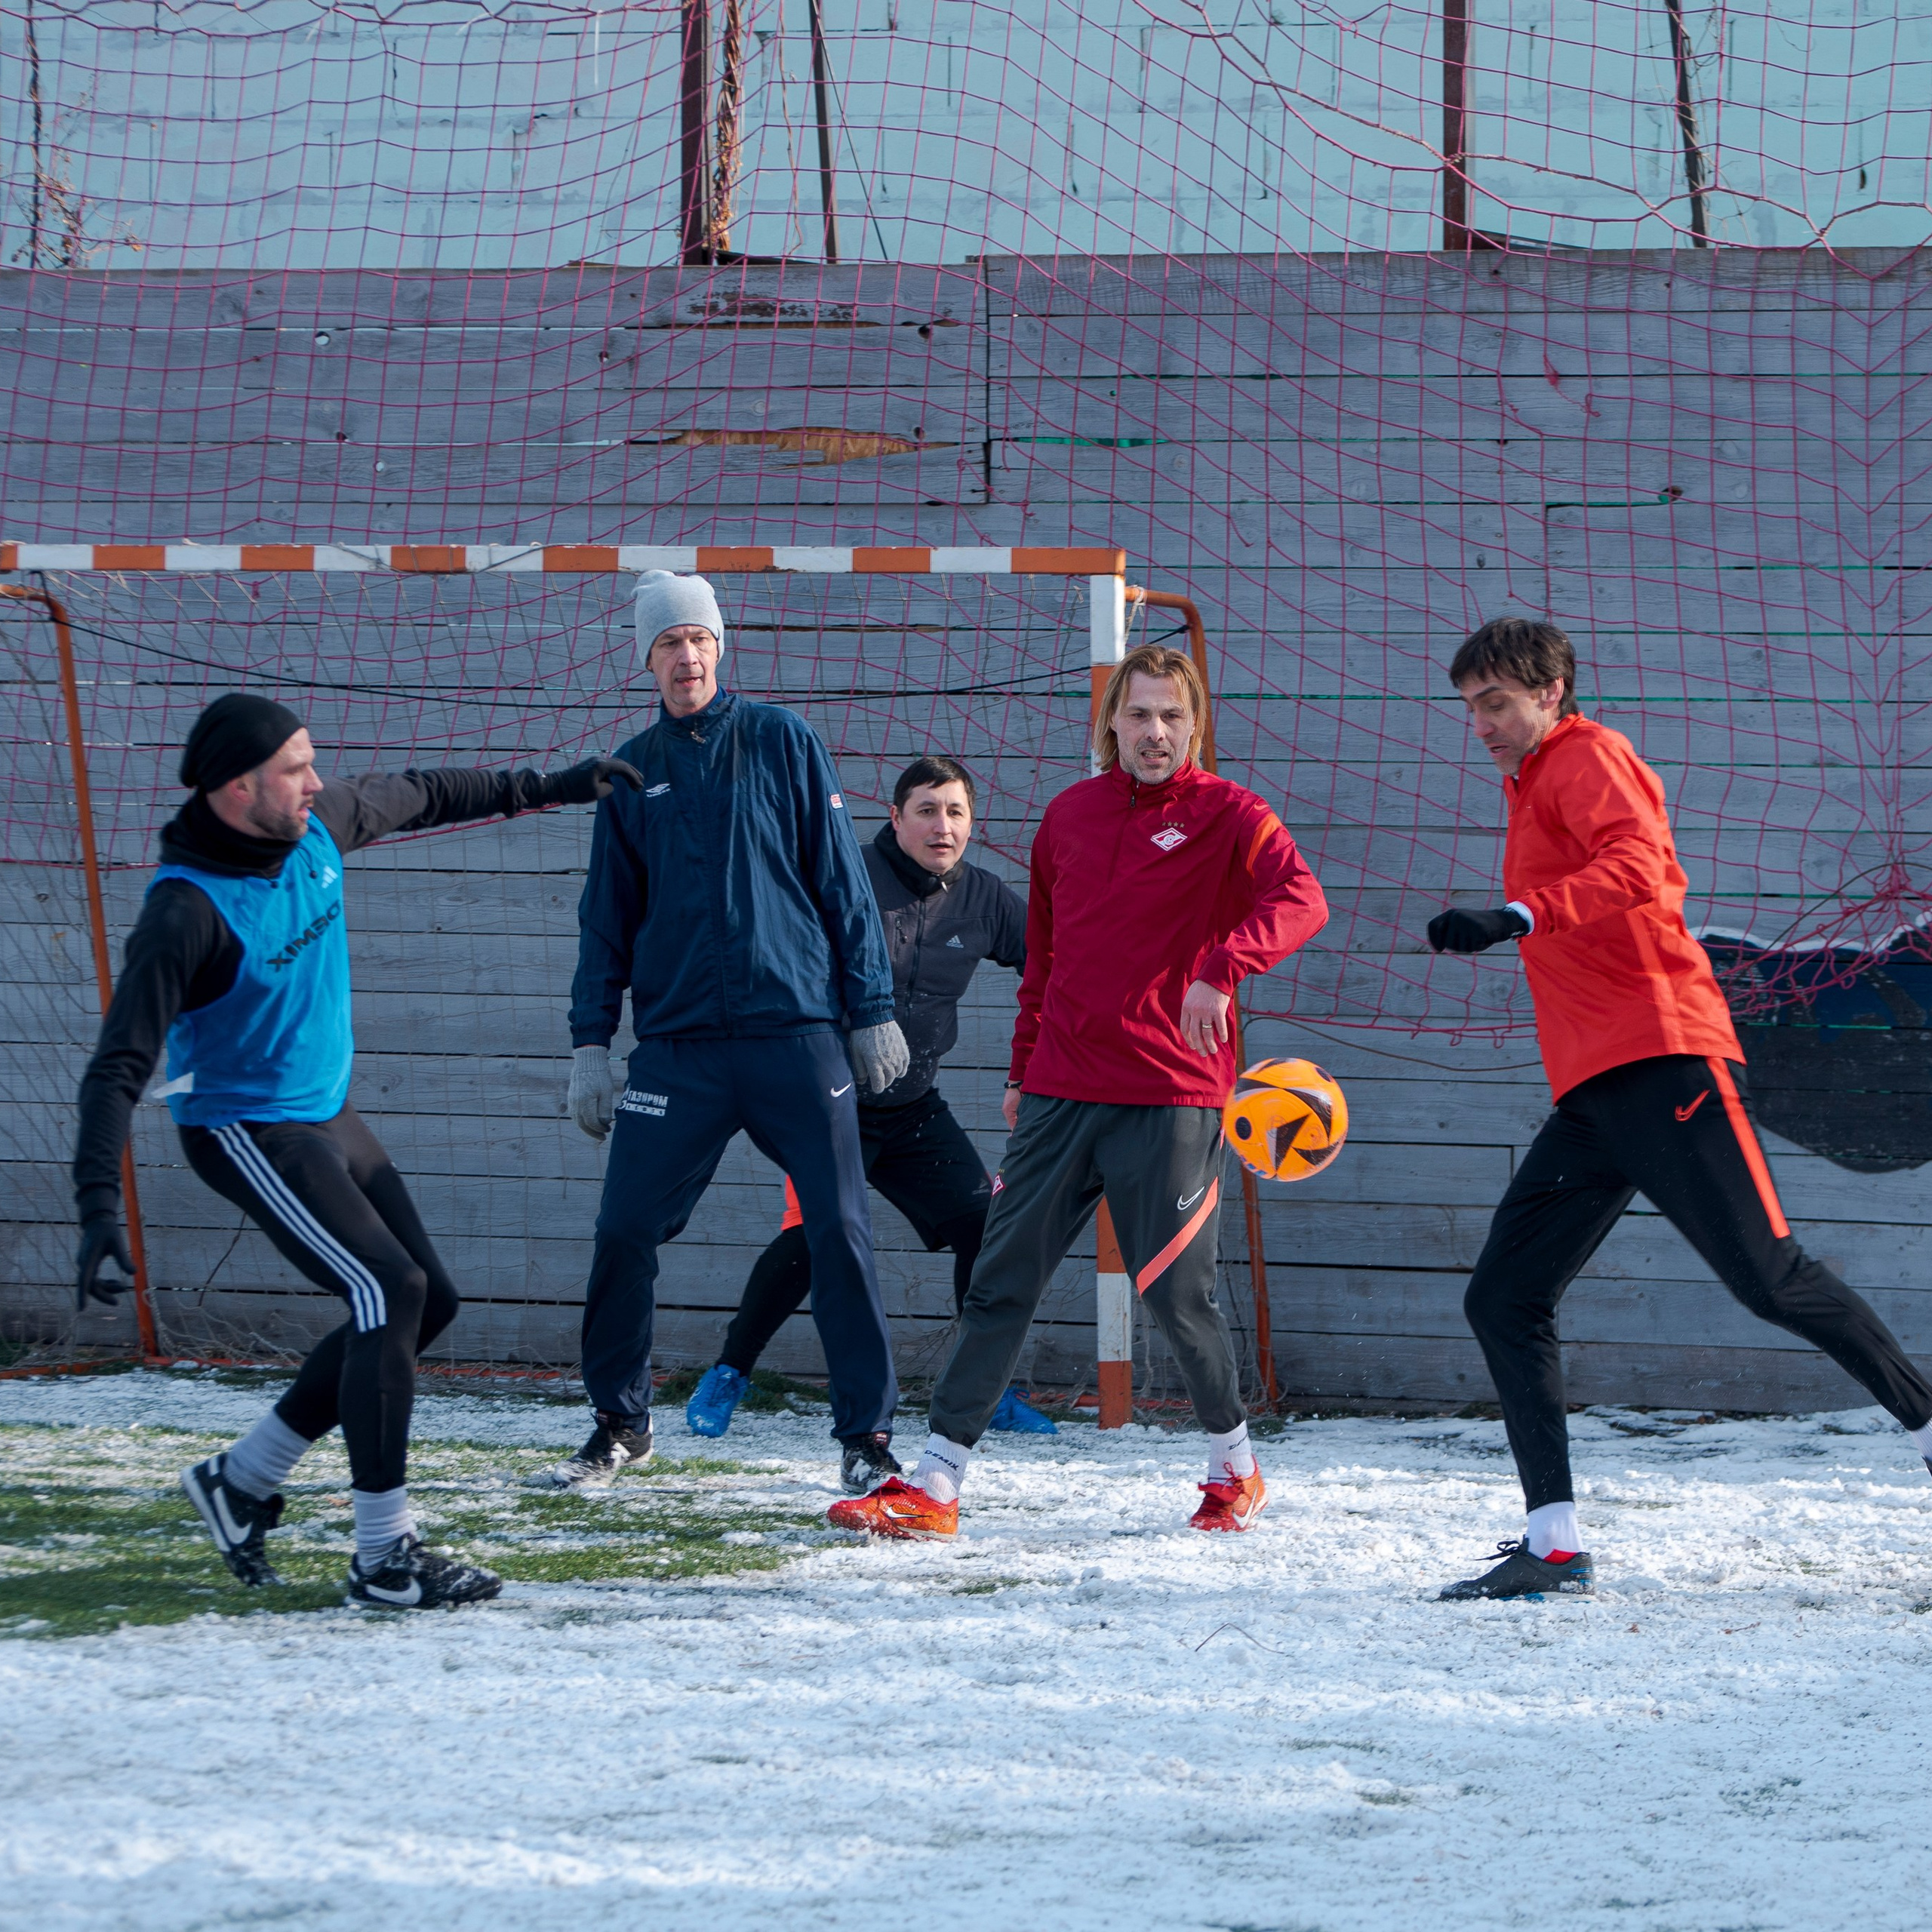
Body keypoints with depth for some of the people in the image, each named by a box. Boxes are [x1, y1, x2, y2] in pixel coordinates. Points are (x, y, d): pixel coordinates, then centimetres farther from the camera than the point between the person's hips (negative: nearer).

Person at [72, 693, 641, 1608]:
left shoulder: (318, 826, -5)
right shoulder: (188, 911, -27)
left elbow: (422, 797, 16)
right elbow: (119, 1066, -28)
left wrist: (546, 788, 21)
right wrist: (99, 1206, -37)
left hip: (329, 1115, 9)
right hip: (246, 1130, -9)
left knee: (425, 1301, 10)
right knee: (389, 1291, -20)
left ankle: (242, 1478, 19)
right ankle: (383, 1555, -15)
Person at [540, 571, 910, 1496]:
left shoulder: (783, 743, 4)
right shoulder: (633, 773, 11)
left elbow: (842, 882, 5)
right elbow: (607, 916, 15)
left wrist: (872, 1009, 3)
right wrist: (590, 1044, 8)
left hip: (797, 1031, -2)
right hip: (677, 1042, 2)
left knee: (839, 1230, -5)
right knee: (624, 1230, -3)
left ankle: (867, 1430, 5)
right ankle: (618, 1425, 14)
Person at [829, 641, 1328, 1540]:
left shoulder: (1226, 814, -3)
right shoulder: (1071, 815, 12)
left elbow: (1300, 898, -21)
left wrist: (1222, 969, -37)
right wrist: (1023, 1068, 20)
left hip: (1169, 1097, -4)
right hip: (1062, 1091, 4)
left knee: (1176, 1292, -1)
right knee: (1001, 1284, 0)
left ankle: (1234, 1465, 22)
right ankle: (934, 1487, 0)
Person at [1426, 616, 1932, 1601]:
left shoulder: (1587, 757, -2)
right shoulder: (1536, 786, 25)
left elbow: (1639, 865, -21)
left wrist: (1517, 917, -32)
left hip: (1659, 1059, -9)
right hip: (1591, 1094, 9)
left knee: (1769, 1278, -10)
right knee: (1501, 1300, -3)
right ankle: (1553, 1545, -7)